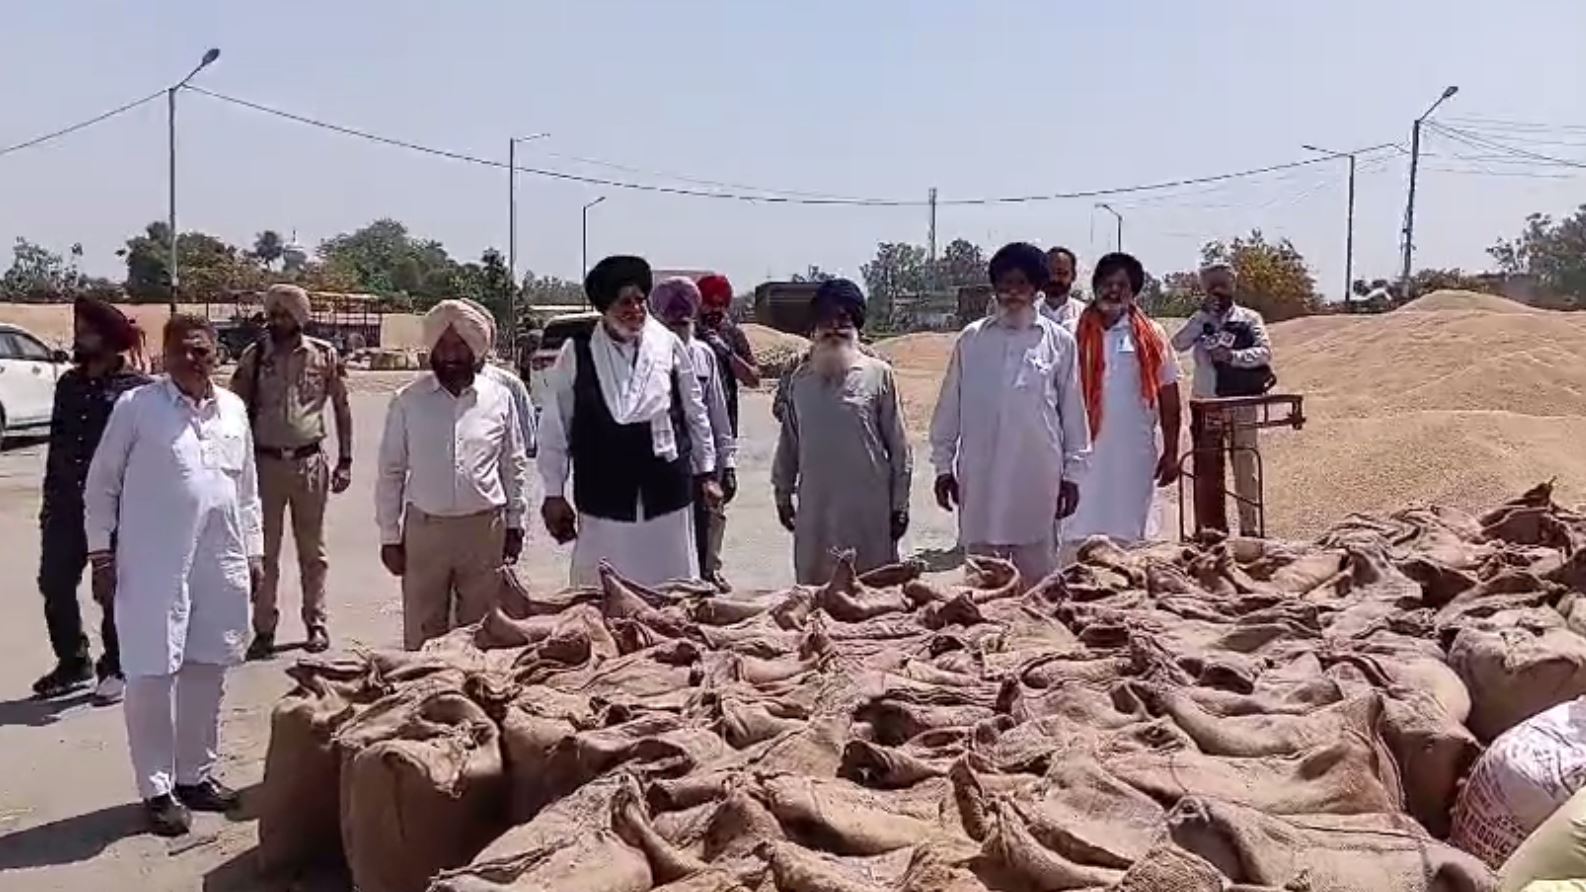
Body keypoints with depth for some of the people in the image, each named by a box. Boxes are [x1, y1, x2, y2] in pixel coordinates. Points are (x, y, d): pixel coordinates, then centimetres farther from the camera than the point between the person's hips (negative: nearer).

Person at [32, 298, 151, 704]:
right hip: (66, 505, 6)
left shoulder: (136, 388, -7)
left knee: (112, 591, 3)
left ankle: (115, 668, 19)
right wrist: (50, 497, 14)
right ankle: (72, 661, 27)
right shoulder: (69, 383, 12)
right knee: (55, 585, 9)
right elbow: (57, 442, 17)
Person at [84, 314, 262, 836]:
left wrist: (254, 551, 13)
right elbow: (101, 482, 0)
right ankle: (156, 789, 12)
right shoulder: (136, 406, -4)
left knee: (206, 672, 12)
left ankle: (195, 775, 26)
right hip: (154, 565, -4)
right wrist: (100, 545, -4)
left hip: (219, 564, 4)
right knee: (152, 676, 0)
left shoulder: (233, 409, 8)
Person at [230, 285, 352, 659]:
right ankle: (263, 629, 11)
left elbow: (342, 407, 5)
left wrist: (345, 460, 1)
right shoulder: (254, 356, 1)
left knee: (312, 550, 10)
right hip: (266, 462, 0)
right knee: (264, 550, 4)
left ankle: (316, 623, 20)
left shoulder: (324, 355, -1)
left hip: (310, 461, 0)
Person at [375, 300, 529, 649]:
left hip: (484, 529, 0)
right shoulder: (408, 401, -1)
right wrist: (389, 536, 1)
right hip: (424, 528, 0)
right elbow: (390, 471, 3)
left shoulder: (499, 398, 1)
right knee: (422, 634, 7)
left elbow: (514, 466, 8)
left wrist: (515, 524, 8)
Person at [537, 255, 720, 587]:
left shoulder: (668, 345, -1)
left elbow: (695, 412, 8)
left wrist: (706, 472, 11)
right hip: (603, 500, -1)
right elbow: (555, 426, 0)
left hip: (666, 496, 1)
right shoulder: (577, 352, -4)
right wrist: (554, 494, 0)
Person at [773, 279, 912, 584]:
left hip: (868, 506, -3)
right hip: (815, 505, 3)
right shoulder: (800, 378, 6)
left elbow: (898, 445, -1)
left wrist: (899, 503, -2)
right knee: (813, 585, 7)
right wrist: (783, 492, 13)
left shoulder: (878, 374, -3)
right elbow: (789, 442, 14)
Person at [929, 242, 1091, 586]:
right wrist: (943, 464, 6)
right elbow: (949, 407, 8)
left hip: (1037, 475, -1)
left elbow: (1073, 411, 4)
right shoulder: (972, 339, 3)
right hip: (980, 475, 1)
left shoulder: (1060, 342, 0)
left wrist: (1072, 473, 3)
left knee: (1035, 573, 6)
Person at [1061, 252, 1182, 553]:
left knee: (1130, 536, 10)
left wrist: (1171, 452, 3)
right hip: (1085, 452, -1)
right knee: (1079, 535, 1)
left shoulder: (1151, 337, 3)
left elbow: (1168, 396, 6)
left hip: (1135, 454, 1)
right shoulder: (1074, 335, -1)